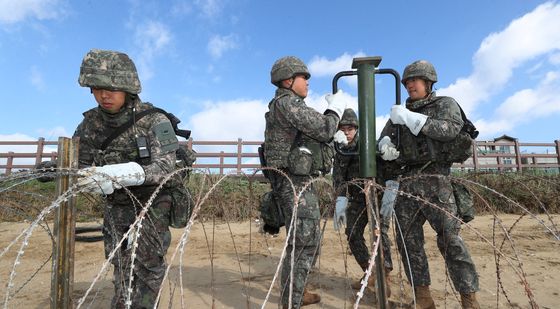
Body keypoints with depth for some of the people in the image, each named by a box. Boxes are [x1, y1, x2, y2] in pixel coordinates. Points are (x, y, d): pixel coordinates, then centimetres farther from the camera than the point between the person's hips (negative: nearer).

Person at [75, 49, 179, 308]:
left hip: (152, 204, -4)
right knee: (122, 273, 12)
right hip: (116, 207, 4)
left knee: (144, 270, -5)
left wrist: (114, 174, -43)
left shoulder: (153, 120, -19)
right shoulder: (90, 123, -6)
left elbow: (165, 168, -29)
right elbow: (80, 168, 0)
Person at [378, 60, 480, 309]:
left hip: (435, 179, -5)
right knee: (408, 240, 2)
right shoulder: (400, 112, 22)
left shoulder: (445, 104, 9)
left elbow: (451, 129, -11)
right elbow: (384, 138, 17)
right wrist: (386, 146, -8)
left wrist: (411, 118, -15)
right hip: (407, 183, 5)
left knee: (450, 239, -11)